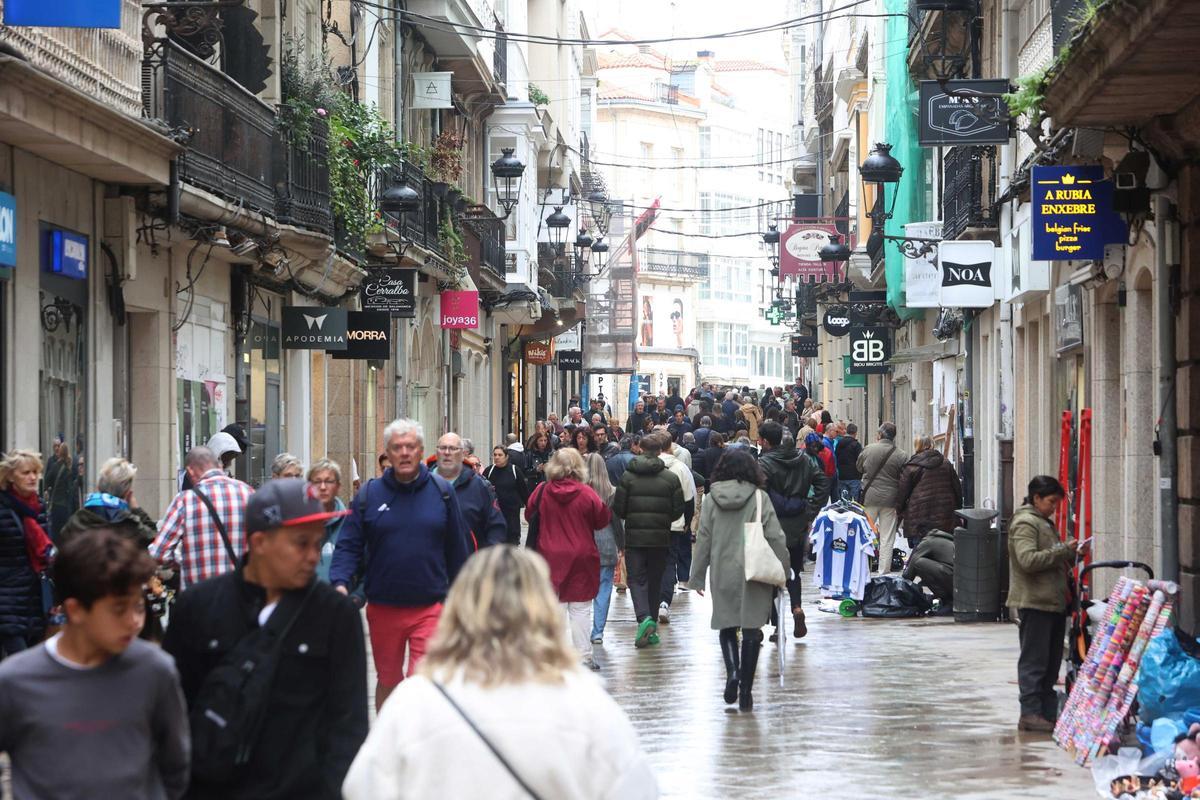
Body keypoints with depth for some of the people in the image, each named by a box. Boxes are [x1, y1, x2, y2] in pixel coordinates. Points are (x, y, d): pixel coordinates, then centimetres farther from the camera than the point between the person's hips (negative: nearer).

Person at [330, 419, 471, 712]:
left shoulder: (442, 492, 2)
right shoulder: (369, 495, 1)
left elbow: (458, 548, 7)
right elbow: (349, 545, 1)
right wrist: (340, 583, -15)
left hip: (430, 608, -2)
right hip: (382, 608, 2)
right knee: (387, 681, 16)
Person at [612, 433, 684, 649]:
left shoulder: (628, 477, -5)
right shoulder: (671, 478, -3)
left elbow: (618, 508, -4)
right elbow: (678, 510, -1)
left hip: (634, 536, -1)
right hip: (660, 538, 1)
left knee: (636, 578, 2)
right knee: (655, 580, 12)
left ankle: (644, 617, -23)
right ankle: (651, 630, 15)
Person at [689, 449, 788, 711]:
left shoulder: (712, 499, 0)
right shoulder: (759, 497, -4)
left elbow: (703, 539, 3)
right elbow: (775, 538, -5)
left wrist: (697, 576, 10)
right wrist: (782, 571, 4)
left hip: (722, 573, 1)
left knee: (727, 627, 15)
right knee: (751, 630, 6)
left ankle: (732, 672, -10)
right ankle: (745, 691, 5)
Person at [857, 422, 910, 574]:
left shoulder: (868, 449, -6)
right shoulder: (901, 455, -7)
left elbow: (858, 468, 10)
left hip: (869, 498, 0)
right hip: (891, 499, 0)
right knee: (887, 539, 6)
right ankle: (884, 572, 6)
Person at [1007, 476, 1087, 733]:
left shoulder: (1044, 523, 22)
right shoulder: (1024, 523, -10)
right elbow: (1028, 560, -23)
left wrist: (1071, 555, 12)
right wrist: (1063, 550, -20)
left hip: (1053, 603, 10)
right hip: (1034, 603, -10)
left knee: (1051, 662, 11)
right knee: (1034, 661, -8)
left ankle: (1048, 712, 15)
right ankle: (1030, 714, -8)